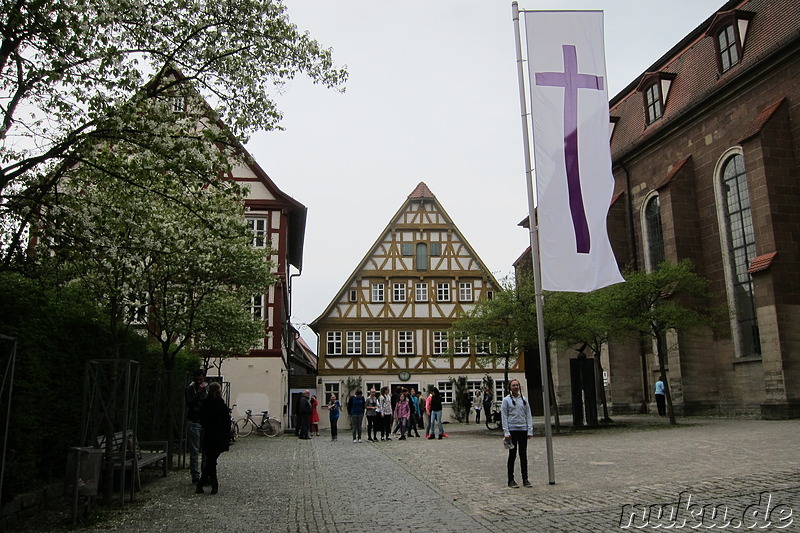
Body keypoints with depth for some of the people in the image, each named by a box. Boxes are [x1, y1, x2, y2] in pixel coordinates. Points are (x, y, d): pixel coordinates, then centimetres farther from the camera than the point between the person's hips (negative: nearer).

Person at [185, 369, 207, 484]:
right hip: (194, 423, -2)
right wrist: (199, 392, -17)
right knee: (194, 452, 1)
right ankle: (195, 476, 8)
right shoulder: (190, 389, 2)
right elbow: (190, 403, -14)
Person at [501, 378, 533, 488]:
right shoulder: (506, 400, 0)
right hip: (512, 430, -3)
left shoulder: (524, 400, 9)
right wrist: (506, 432, -10)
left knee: (523, 455, 6)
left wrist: (530, 431, 1)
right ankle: (511, 480, 8)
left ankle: (525, 479, 14)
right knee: (512, 455, 1)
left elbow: (528, 416, 9)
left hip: (523, 430, 3)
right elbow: (504, 417, -3)